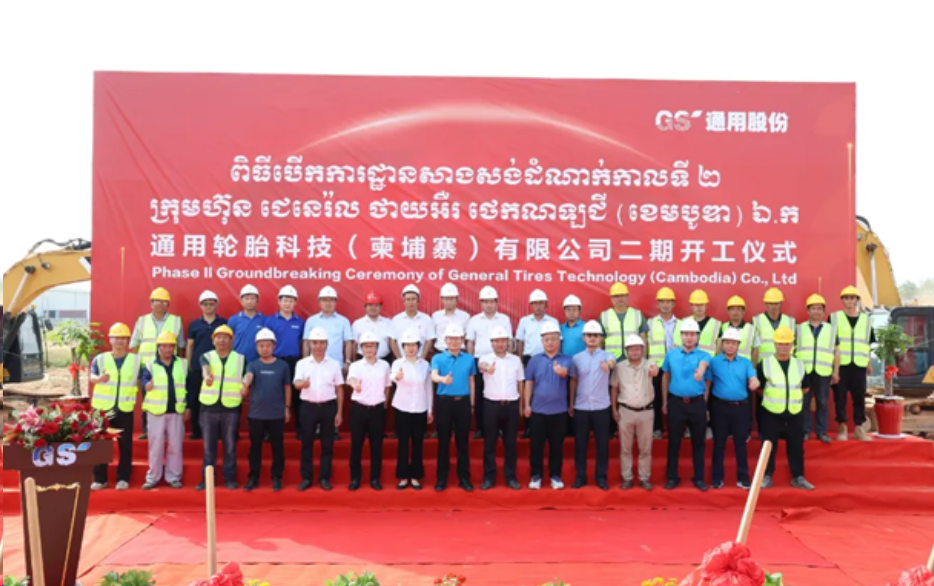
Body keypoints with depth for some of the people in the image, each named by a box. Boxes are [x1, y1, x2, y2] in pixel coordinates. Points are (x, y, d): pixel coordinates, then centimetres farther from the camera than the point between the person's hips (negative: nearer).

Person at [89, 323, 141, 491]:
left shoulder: (136, 360, 6)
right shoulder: (100, 359, 3)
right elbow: (92, 377, -12)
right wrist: (99, 378, -34)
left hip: (125, 409, 0)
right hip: (102, 407, 0)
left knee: (125, 444, 3)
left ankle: (123, 478, 12)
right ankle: (100, 479, 13)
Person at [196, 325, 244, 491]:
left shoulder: (240, 359, 6)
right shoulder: (206, 357, 4)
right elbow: (205, 368, -18)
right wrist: (207, 376, -41)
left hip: (231, 408, 0)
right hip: (209, 407, 1)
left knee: (230, 446, 5)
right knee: (208, 446, 7)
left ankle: (230, 479, 13)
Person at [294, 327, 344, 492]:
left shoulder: (334, 364, 4)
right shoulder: (302, 363, 3)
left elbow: (339, 389, 7)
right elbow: (296, 383, -12)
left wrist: (339, 412, 3)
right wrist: (303, 383, -37)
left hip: (328, 406, 0)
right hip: (308, 406, 0)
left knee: (327, 444, 5)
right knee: (306, 443, 5)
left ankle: (325, 478, 14)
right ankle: (306, 478, 14)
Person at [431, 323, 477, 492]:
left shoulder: (469, 359, 6)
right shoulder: (438, 358, -1)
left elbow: (471, 381, 12)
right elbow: (433, 375, -19)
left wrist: (472, 404, 11)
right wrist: (443, 379, -41)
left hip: (463, 402, 1)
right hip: (444, 402, -1)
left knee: (463, 441, 7)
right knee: (443, 441, 5)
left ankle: (464, 478, 15)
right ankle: (442, 479, 14)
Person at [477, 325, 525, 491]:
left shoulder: (515, 359, 8)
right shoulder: (486, 358, -2)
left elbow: (520, 383, 13)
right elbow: (481, 366, -27)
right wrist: (487, 368, -52)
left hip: (512, 405, 2)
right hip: (491, 405, -2)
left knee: (510, 443, 7)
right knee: (489, 443, 4)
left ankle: (511, 477, 17)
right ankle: (489, 477, 13)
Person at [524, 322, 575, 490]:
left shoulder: (566, 360, -2)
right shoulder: (535, 360, 3)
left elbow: (567, 373, -24)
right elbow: (528, 383, 5)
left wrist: (562, 371, -48)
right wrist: (526, 404, 1)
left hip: (559, 410, -1)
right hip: (538, 409, 1)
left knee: (557, 445, 7)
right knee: (536, 444, 5)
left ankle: (555, 475, 19)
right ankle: (536, 475, 15)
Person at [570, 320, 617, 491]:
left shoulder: (606, 355, -2)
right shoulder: (576, 358, 5)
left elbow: (612, 362, -27)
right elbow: (573, 382, 9)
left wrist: (607, 365, -51)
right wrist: (570, 404, 7)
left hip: (601, 407, -1)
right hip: (581, 407, 1)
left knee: (602, 443, 5)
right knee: (580, 443, 7)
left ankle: (601, 477, 18)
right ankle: (580, 476, 18)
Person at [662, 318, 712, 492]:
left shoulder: (703, 355, -2)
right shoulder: (671, 354, 5)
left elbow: (703, 364, -26)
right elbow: (666, 377, 13)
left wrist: (700, 371, -50)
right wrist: (664, 402, 12)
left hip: (697, 403, -1)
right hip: (676, 403, 1)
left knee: (698, 442, 9)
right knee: (673, 442, 7)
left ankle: (699, 478, 21)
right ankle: (672, 477, 19)